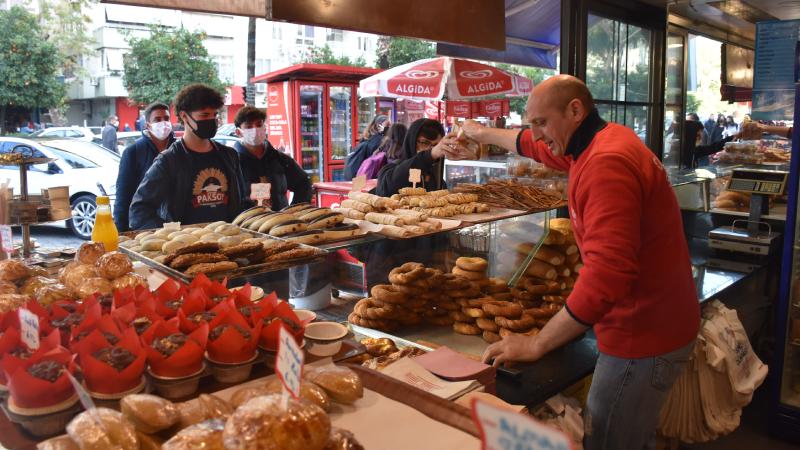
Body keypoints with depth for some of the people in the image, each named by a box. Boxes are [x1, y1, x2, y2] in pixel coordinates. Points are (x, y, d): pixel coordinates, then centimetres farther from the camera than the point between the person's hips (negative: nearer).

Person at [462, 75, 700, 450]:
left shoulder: (607, 164, -25)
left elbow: (605, 276, -33)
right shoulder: (603, 142, 7)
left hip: (645, 338, -9)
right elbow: (538, 146, 27)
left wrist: (536, 344, -26)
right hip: (652, 324, 10)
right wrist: (484, 134, 40)